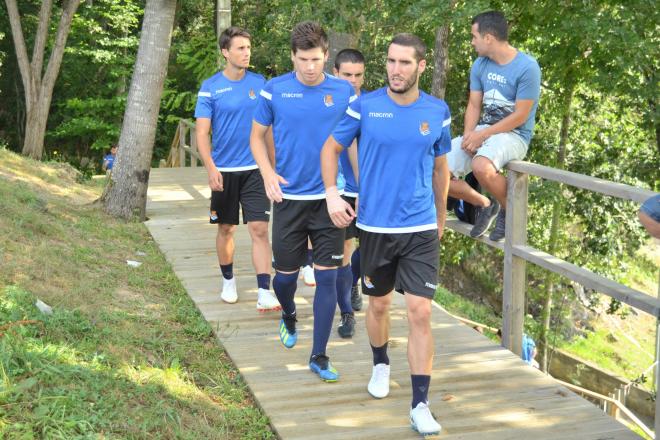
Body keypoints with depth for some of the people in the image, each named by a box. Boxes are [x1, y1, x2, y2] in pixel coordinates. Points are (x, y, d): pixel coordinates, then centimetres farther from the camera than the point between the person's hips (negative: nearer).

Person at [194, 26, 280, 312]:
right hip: (224, 170, -1)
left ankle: (265, 294, -10)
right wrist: (211, 168, -17)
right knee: (226, 229, 11)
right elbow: (202, 132, -6)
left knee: (259, 229, -8)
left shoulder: (259, 83, 3)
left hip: (255, 169, 1)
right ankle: (228, 282, 31)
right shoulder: (210, 87, -3)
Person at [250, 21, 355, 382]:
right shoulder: (274, 90, -3)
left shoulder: (343, 91, -2)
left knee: (327, 276, -3)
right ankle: (289, 318, 44)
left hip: (329, 199, 0)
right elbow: (257, 136, 7)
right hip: (288, 197, 0)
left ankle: (319, 357, 7)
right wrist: (268, 173, -9)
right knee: (285, 274, 9)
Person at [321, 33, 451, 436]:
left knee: (421, 313, -7)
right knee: (379, 304, 16)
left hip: (422, 229, 0)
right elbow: (331, 148, 6)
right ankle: (381, 364, 45)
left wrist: (441, 216, 20)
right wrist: (332, 194, -7)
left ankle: (421, 405, 0)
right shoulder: (365, 107, -6)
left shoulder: (437, 112, -1)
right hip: (374, 226, 0)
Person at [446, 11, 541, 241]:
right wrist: (468, 134, -12)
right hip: (482, 131, 7)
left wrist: (483, 135, -20)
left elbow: (520, 116, -17)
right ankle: (485, 204, 13)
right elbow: (474, 105, 7)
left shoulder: (527, 67, -16)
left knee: (481, 166, -39)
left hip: (514, 134, -7)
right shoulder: (480, 65, 5)